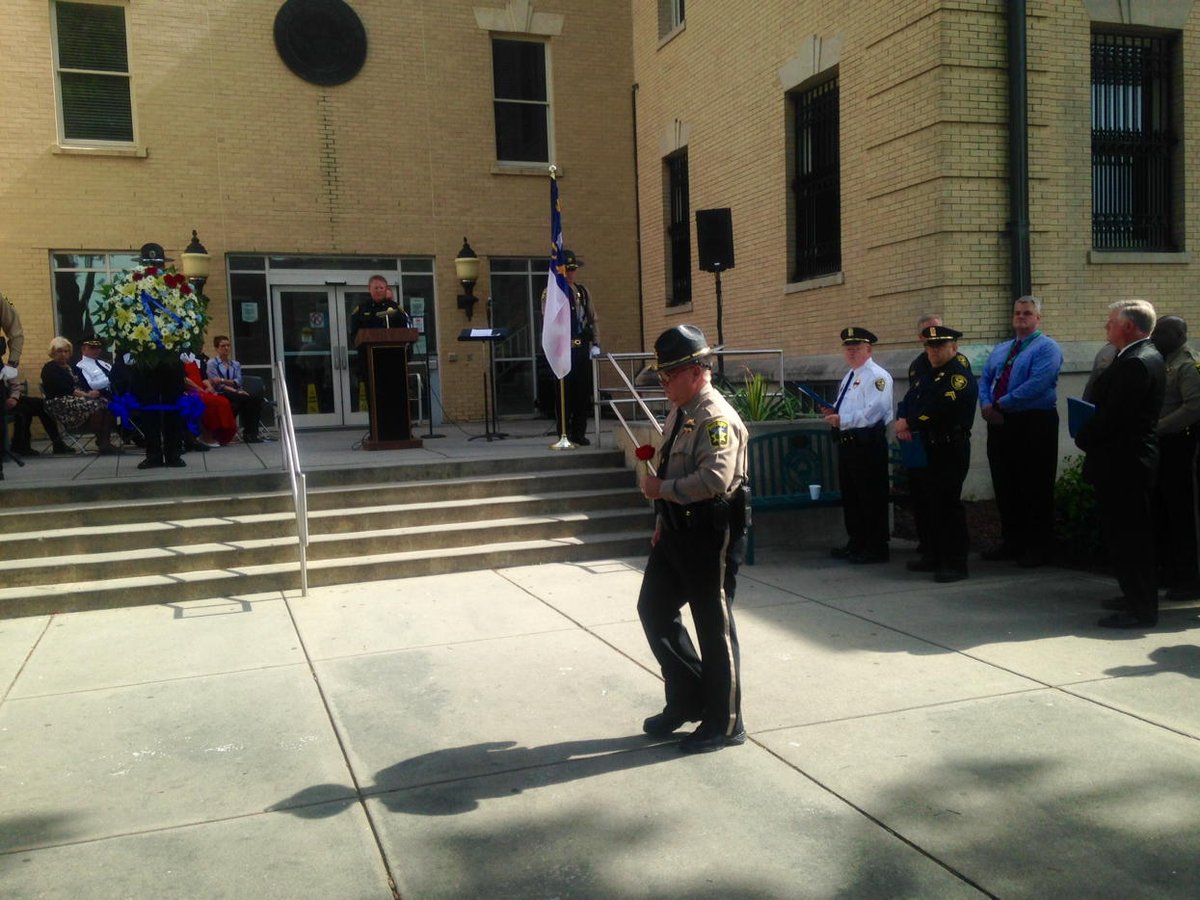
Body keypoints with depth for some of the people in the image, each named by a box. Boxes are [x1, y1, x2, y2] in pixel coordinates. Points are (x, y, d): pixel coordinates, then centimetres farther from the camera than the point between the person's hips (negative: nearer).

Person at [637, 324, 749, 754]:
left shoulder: (717, 418, -19)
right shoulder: (678, 412, 12)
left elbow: (716, 477, -32)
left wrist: (662, 489, -21)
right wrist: (662, 520, 18)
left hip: (710, 534, -10)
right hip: (676, 529, 10)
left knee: (714, 627, 2)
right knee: (654, 610, 15)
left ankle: (724, 723, 19)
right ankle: (687, 699, 31)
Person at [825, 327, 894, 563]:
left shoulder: (876, 376, -10)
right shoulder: (849, 377, 20)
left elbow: (874, 412, -21)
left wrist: (843, 419, -20)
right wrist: (834, 414, 8)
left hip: (867, 444, -10)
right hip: (847, 443, 10)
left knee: (871, 497, -3)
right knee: (850, 496, 16)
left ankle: (876, 549, 4)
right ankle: (856, 543, 28)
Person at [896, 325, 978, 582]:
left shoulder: (960, 376, -11)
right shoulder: (926, 374, 19)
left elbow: (939, 409, -23)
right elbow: (910, 401, 13)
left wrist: (908, 423, -14)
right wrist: (904, 426, -7)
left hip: (948, 453, -9)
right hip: (923, 450, 9)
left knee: (947, 506, -7)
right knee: (925, 504, 15)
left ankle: (955, 563, -1)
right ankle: (932, 556, 27)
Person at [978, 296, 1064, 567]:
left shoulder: (1047, 348, -6)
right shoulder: (1000, 349, 19)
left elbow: (1036, 385, -19)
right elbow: (984, 380, 12)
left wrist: (999, 405, -18)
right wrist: (986, 405, -8)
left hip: (1034, 424, -7)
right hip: (1000, 424, 7)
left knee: (1035, 489, -1)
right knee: (1004, 486, 12)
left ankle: (1039, 548, 9)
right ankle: (1011, 542, 24)